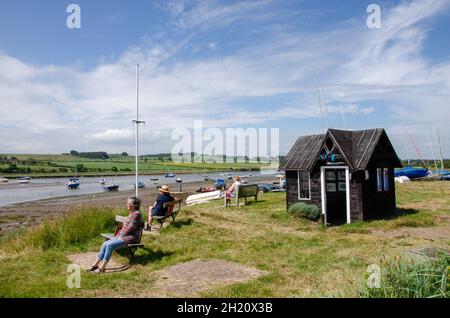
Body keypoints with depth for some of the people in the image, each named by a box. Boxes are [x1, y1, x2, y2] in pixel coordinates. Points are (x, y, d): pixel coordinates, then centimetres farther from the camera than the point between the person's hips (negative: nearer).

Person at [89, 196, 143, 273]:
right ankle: (96, 264, 0)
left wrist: (121, 236, -11)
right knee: (105, 244, -4)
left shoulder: (136, 214, -14)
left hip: (131, 237, -9)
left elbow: (130, 228, -17)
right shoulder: (131, 213, 16)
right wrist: (118, 235, 7)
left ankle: (103, 267, -16)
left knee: (110, 245, -23)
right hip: (123, 236, 9)